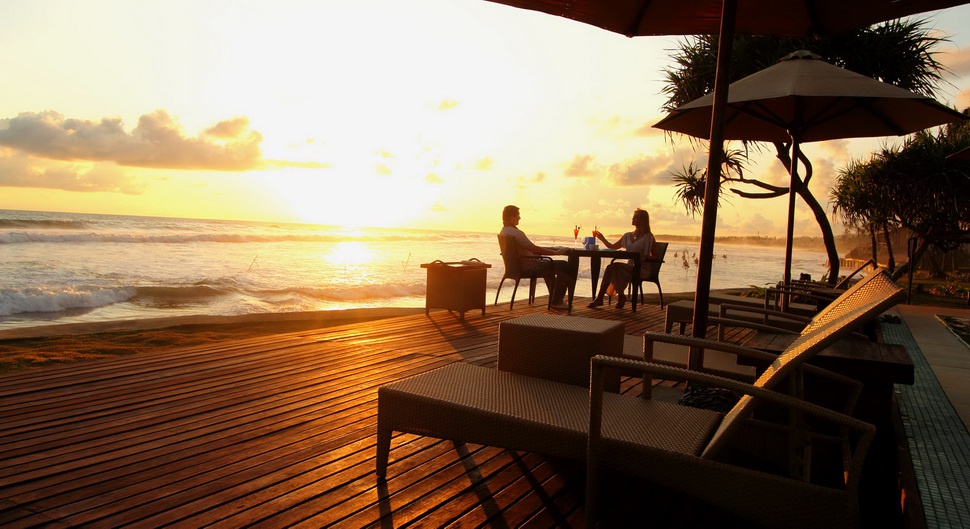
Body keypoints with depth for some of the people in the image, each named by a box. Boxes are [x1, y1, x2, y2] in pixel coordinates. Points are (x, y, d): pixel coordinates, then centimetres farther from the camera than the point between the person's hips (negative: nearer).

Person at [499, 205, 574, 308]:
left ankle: (554, 298, 38)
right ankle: (557, 302, 3)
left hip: (515, 266, 11)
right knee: (564, 266, -6)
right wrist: (556, 252, -13)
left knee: (547, 263, 35)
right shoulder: (516, 233, -23)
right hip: (527, 267, -11)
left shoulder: (502, 232, 8)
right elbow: (535, 249, -23)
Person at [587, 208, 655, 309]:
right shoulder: (628, 236, 17)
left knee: (615, 266, -28)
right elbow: (613, 247, 21)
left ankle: (621, 296, -14)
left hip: (642, 268, -6)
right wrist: (602, 239, 8)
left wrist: (641, 259, -22)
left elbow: (652, 256, -3)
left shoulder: (648, 237, 0)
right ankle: (599, 298, -26)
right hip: (630, 266, 6)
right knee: (610, 267, -22)